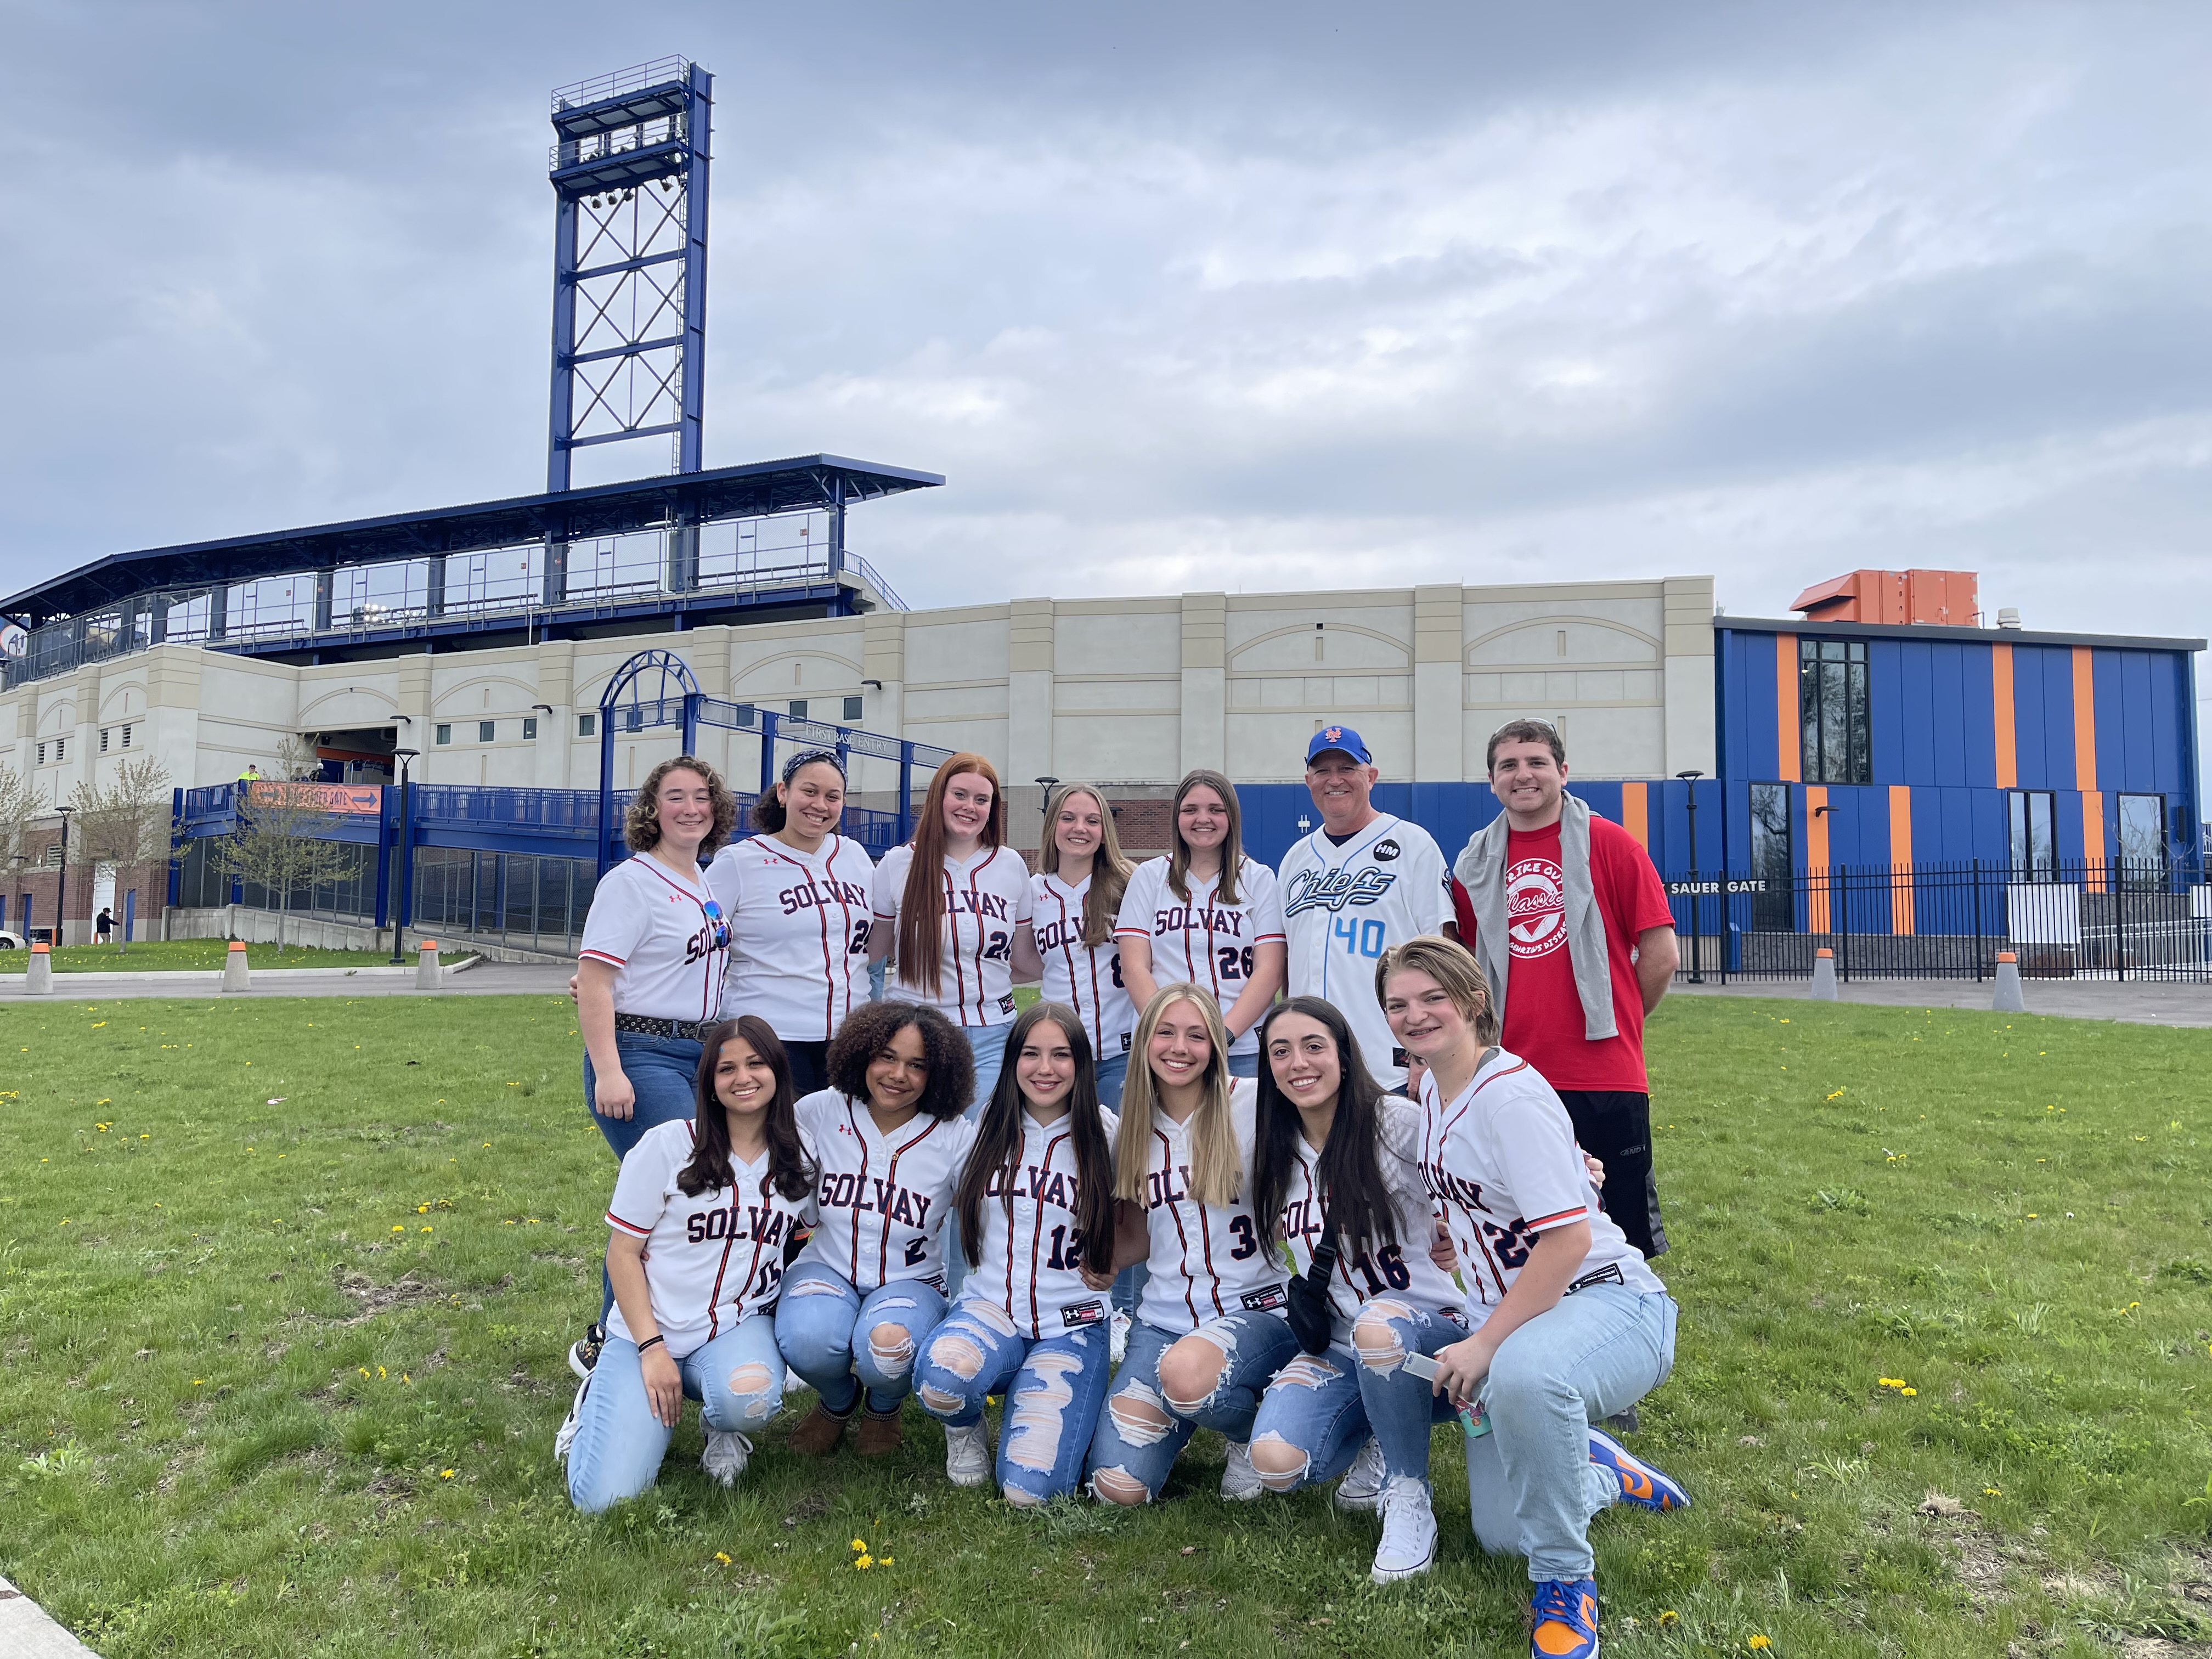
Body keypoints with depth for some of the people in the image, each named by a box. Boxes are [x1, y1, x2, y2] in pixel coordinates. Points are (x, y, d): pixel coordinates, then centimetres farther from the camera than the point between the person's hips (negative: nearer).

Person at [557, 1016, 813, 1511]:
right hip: (649, 1331, -1)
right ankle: (599, 1401, 17)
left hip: (741, 1326, 2)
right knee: (604, 1498, -16)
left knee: (749, 1402, -35)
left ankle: (723, 1429, 4)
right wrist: (652, 1349, -12)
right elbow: (623, 1252, -4)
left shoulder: (799, 1161, 3)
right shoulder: (668, 1145, -6)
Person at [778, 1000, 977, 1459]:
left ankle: (885, 1408, 6)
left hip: (910, 1282, -1)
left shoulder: (957, 1138, -8)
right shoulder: (819, 1112, -5)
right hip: (827, 1269, 1)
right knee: (807, 1339, -33)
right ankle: (837, 1401, 7)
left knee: (886, 1347, -34)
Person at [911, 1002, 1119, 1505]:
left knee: (1029, 1490, -21)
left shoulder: (1105, 1137, -2)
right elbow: (956, 1210, 19)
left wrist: (1111, 1265, -6)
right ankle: (967, 1428, 3)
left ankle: (1028, 1414, 15)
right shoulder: (987, 1131, 5)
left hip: (1070, 1326, -1)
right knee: (941, 1373, -36)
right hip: (989, 1306, 2)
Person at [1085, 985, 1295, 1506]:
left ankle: (1254, 1434, -2)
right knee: (1117, 1489, -13)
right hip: (1163, 1318, 4)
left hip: (1255, 1308, -3)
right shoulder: (1136, 1124, 8)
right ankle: (1177, 1416, 20)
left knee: (1185, 1371, -37)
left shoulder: (1251, 1105, -7)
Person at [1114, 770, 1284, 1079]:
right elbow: (1134, 968, 2)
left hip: (1244, 1050, 0)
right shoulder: (1149, 877, 9)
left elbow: (1270, 971, 0)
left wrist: (1223, 1034, -13)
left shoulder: (1259, 879, 8)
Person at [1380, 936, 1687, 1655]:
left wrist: (1485, 1345, -21)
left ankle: (1565, 1581, -18)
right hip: (1508, 1318, 8)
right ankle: (1599, 1474, 31)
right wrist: (1473, 1326, 11)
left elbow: (1569, 1238, -24)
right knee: (1501, 1536, 3)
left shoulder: (1510, 1093, -20)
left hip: (1607, 1302, -8)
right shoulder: (1434, 1091, 8)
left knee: (1523, 1374, -43)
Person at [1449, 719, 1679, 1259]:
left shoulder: (1608, 844, -2)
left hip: (1604, 1079, -3)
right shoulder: (1475, 863, 8)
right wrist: (1491, 1034, 7)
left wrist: (1612, 1021, 5)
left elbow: (1661, 953, -2)